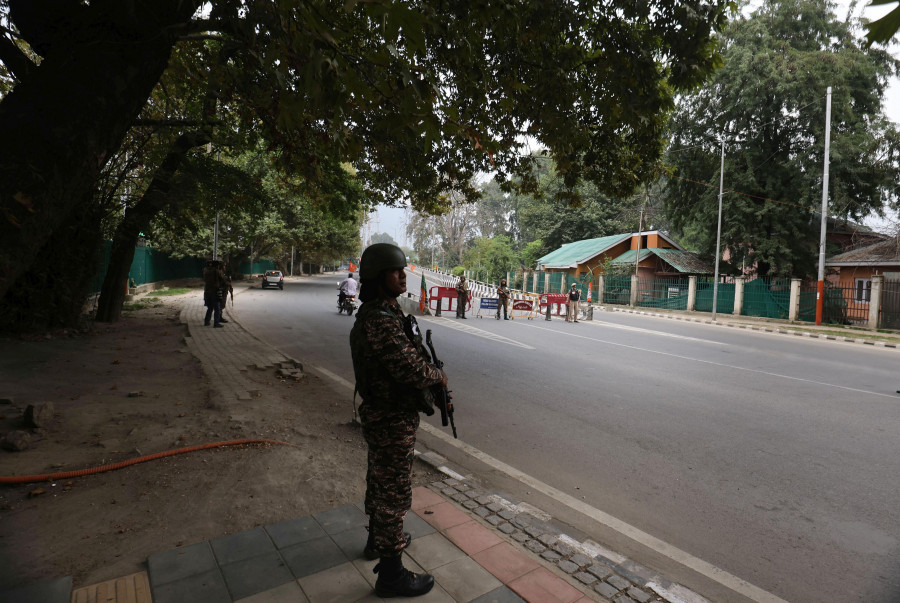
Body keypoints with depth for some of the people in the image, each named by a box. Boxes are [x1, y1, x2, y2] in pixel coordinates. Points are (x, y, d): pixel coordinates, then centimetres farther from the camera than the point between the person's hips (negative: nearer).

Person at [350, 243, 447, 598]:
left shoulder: (379, 312, 6)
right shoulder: (381, 321, -28)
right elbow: (413, 370, -30)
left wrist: (430, 375, 0)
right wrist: (439, 376, -11)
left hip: (380, 415, 10)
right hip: (393, 421, -10)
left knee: (380, 482, 26)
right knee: (394, 493, 4)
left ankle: (377, 539, 48)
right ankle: (390, 574, 22)